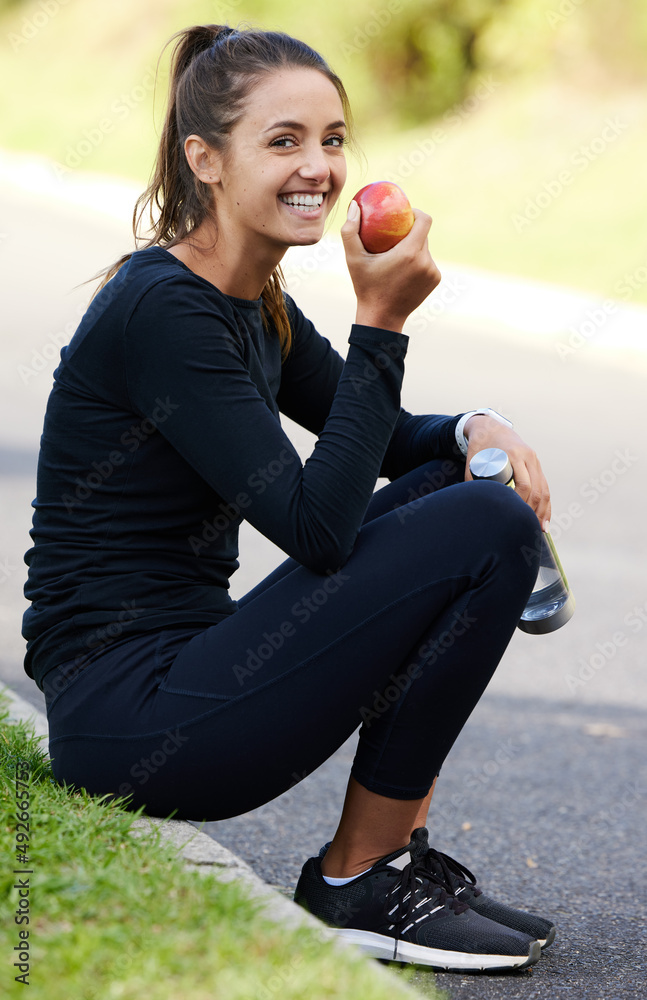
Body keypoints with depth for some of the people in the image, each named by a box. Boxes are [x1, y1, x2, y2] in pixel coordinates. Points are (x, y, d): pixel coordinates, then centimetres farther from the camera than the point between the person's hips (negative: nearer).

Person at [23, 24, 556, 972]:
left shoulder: (254, 303, 11)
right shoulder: (161, 308, -17)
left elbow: (381, 437, 21)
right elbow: (315, 527, -21)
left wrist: (479, 429, -1)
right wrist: (380, 320, -20)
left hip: (188, 665, 10)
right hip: (127, 713, -10)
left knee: (457, 485, 9)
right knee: (488, 532, -14)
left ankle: (400, 850, 7)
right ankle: (355, 882, -3)